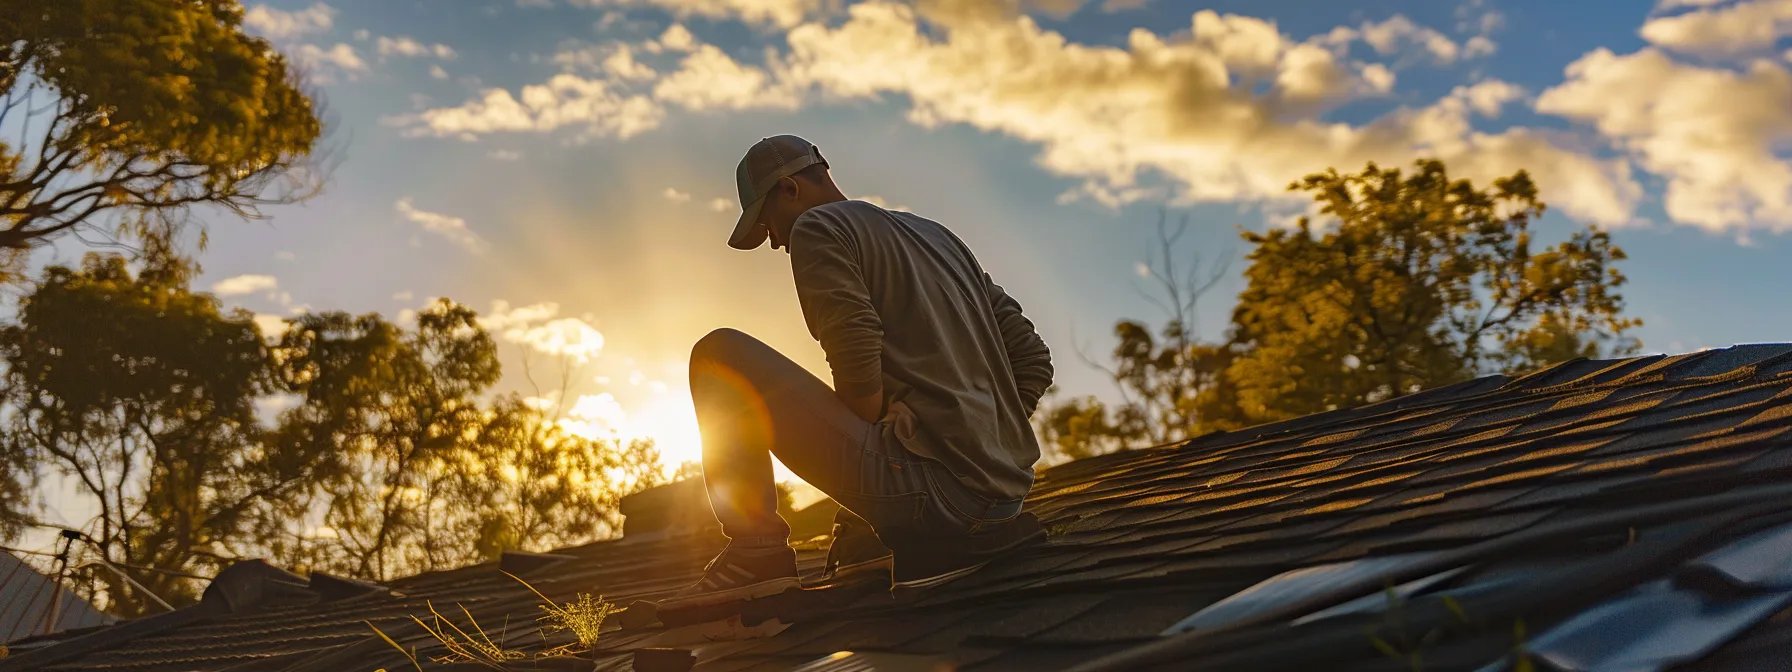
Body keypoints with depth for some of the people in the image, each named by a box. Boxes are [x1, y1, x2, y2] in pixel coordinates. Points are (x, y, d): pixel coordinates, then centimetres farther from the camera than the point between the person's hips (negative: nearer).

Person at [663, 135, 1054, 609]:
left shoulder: (817, 227, 0)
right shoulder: (938, 235, 23)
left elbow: (858, 364, -16)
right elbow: (1034, 361, 20)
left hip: (929, 488, -8)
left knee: (718, 354, 1)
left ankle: (758, 550, 0)